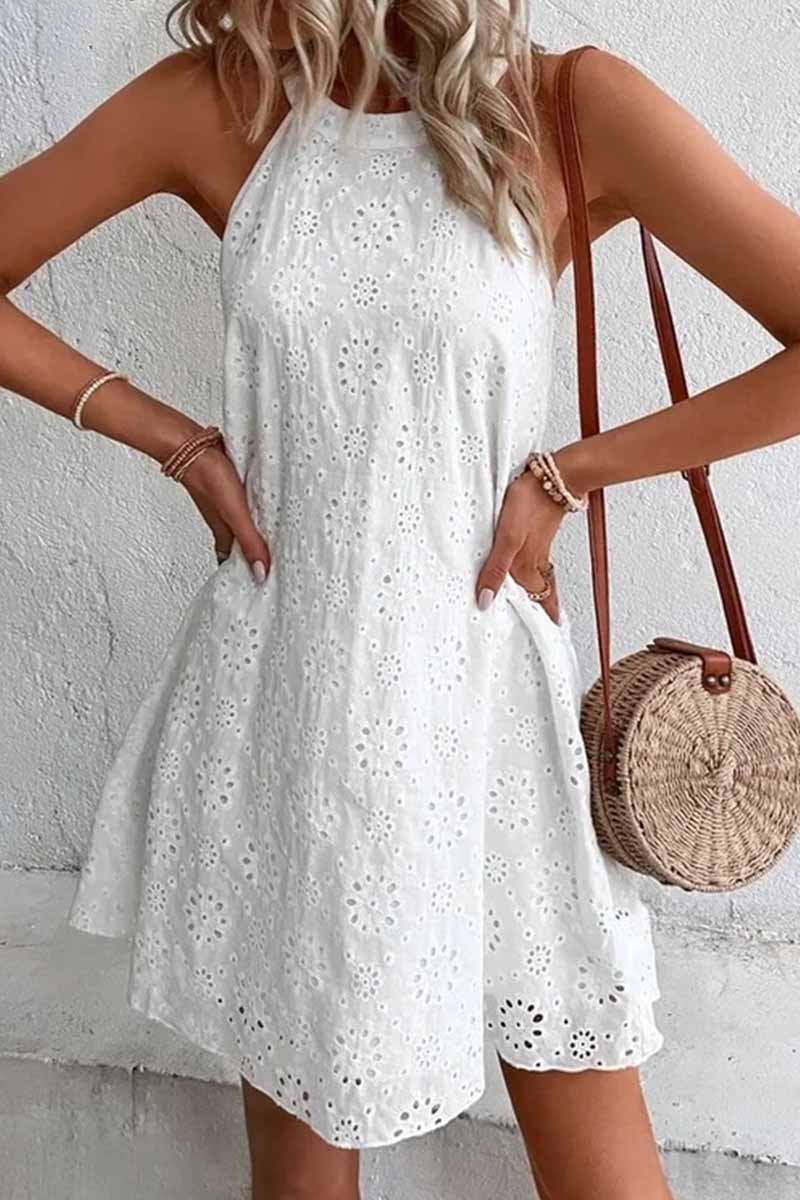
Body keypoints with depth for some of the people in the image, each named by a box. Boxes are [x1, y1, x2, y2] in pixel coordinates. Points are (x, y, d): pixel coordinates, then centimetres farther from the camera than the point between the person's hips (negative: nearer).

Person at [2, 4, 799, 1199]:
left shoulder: (570, 110, -7)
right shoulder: (212, 105, 1)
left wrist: (567, 473, -9)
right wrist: (184, 446, -1)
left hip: (481, 694, -1)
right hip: (276, 696, 2)